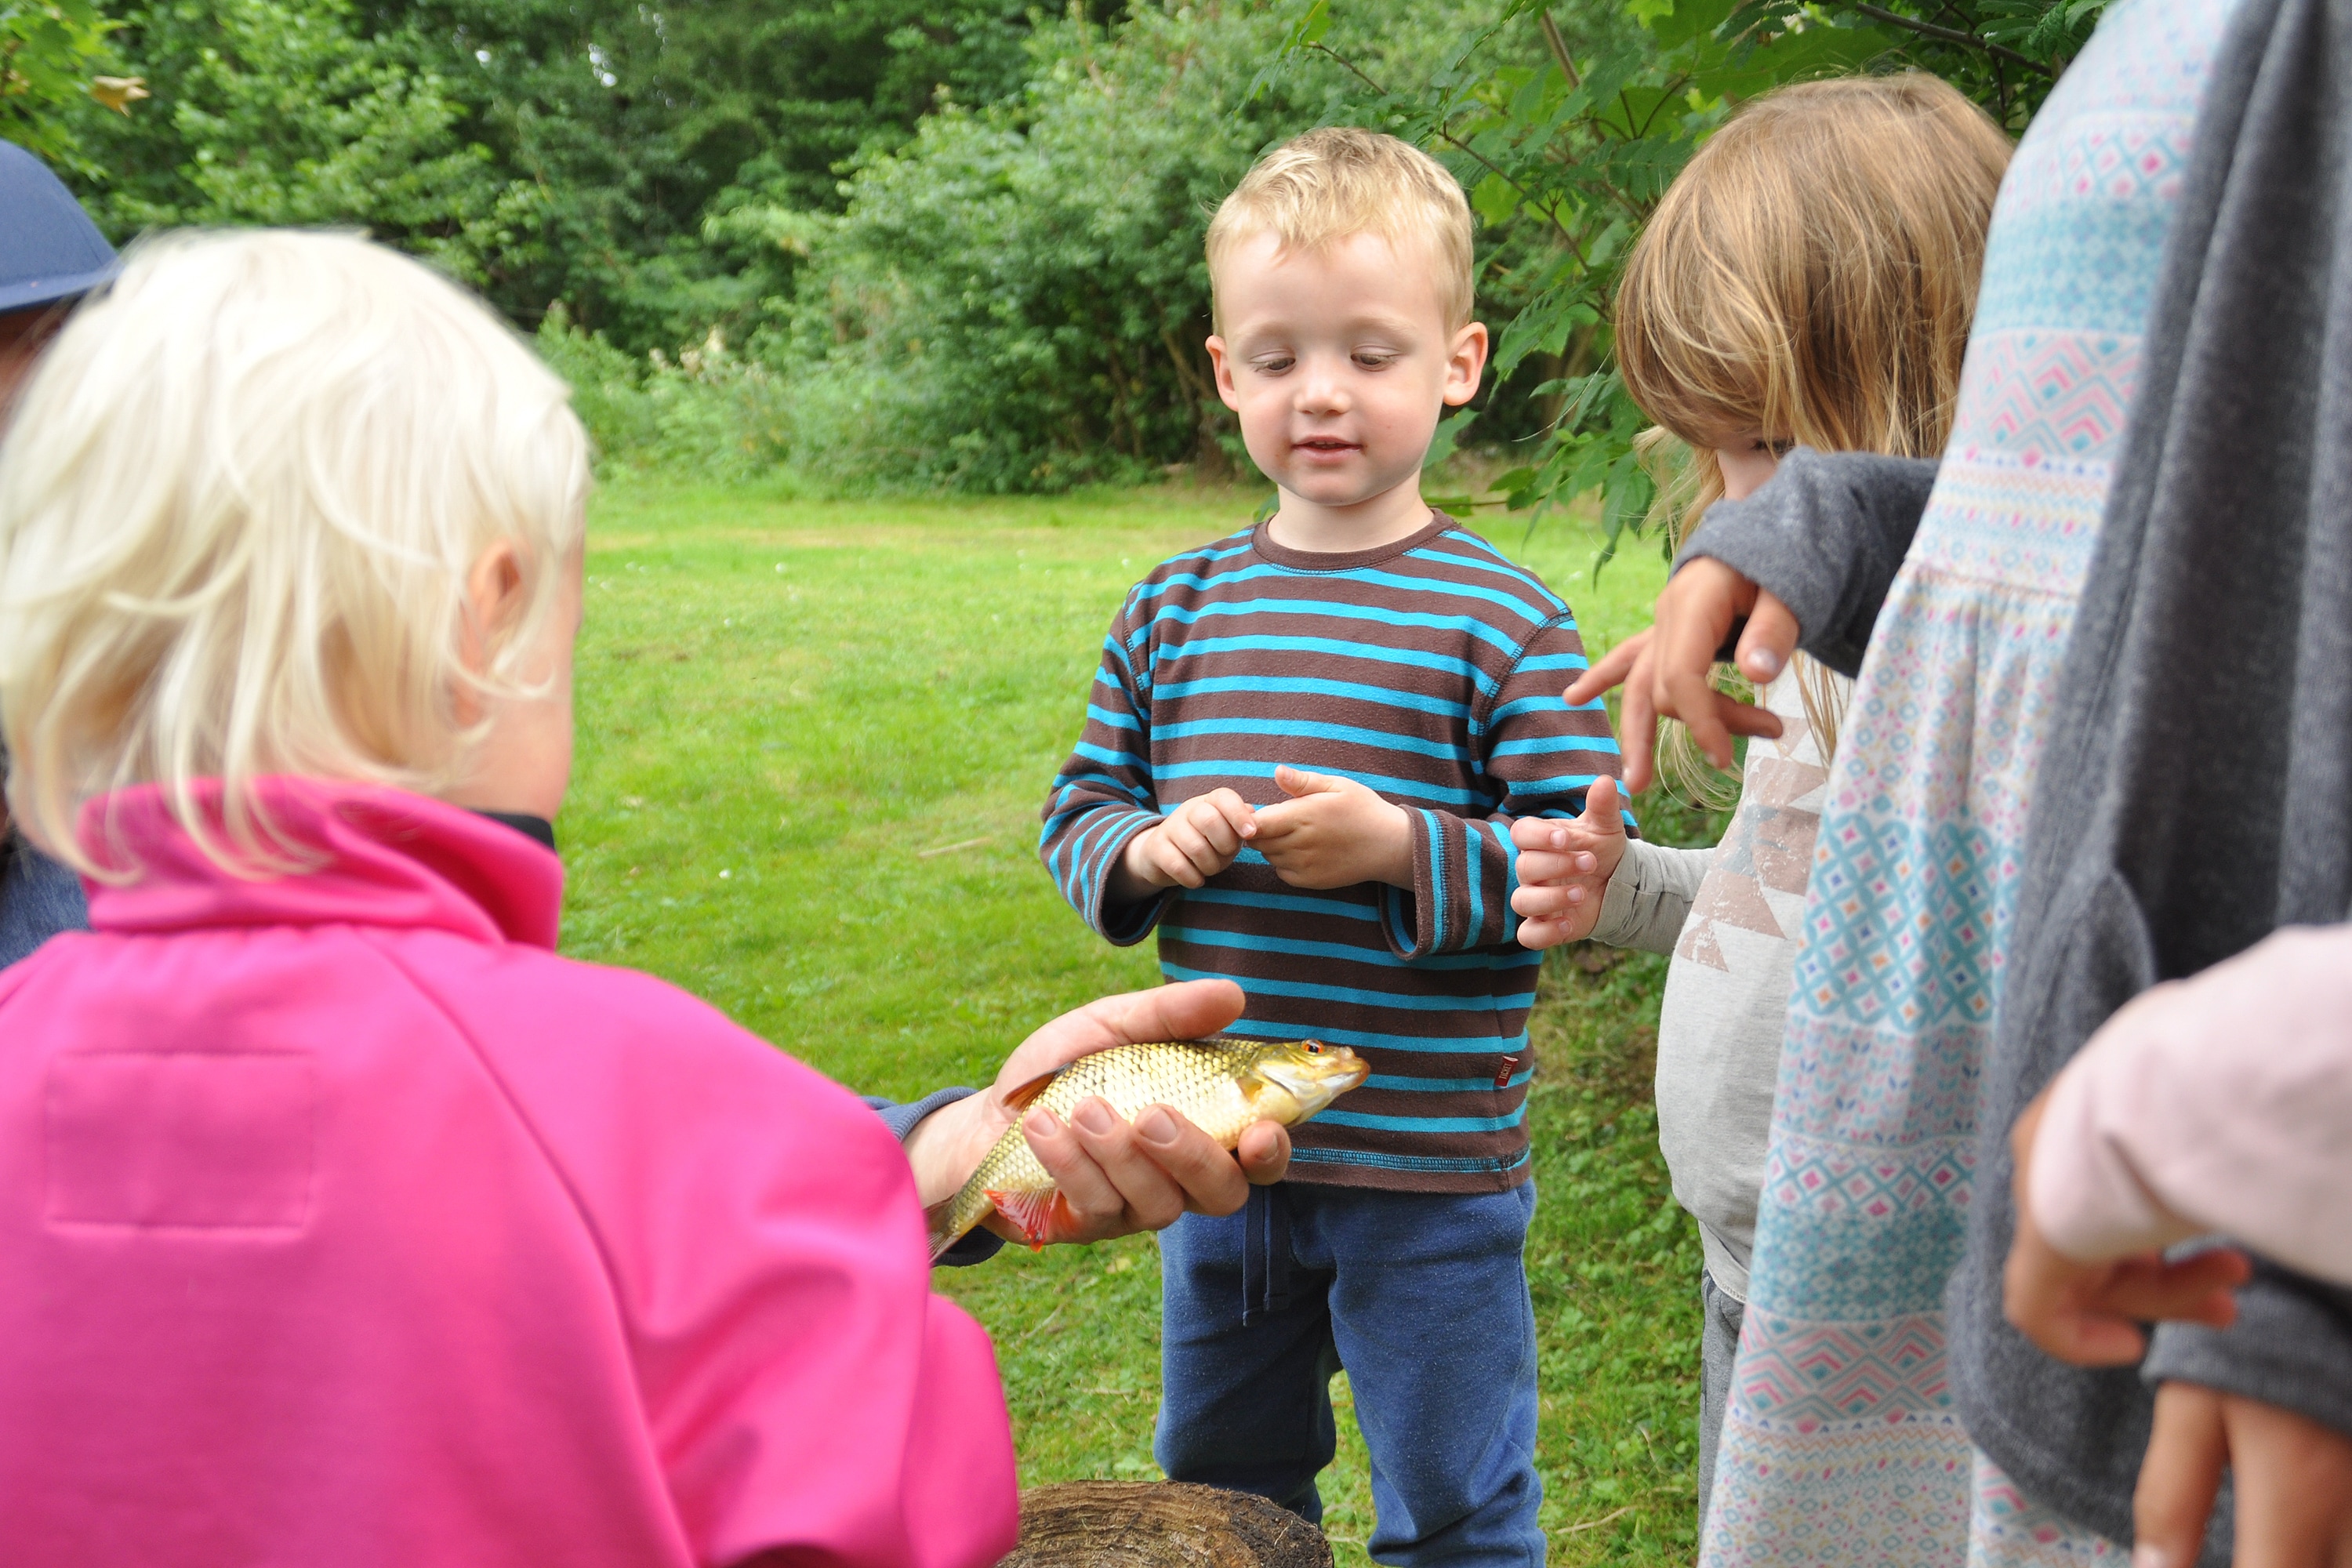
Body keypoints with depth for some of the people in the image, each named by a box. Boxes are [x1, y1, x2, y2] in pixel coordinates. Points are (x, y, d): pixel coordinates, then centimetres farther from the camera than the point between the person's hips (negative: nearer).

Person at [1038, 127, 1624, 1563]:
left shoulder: (1503, 622, -10)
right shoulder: (1174, 610, 3)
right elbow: (1079, 807, 10)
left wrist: (1404, 849, -24)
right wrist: (1145, 849, -12)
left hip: (1433, 1173, -5)